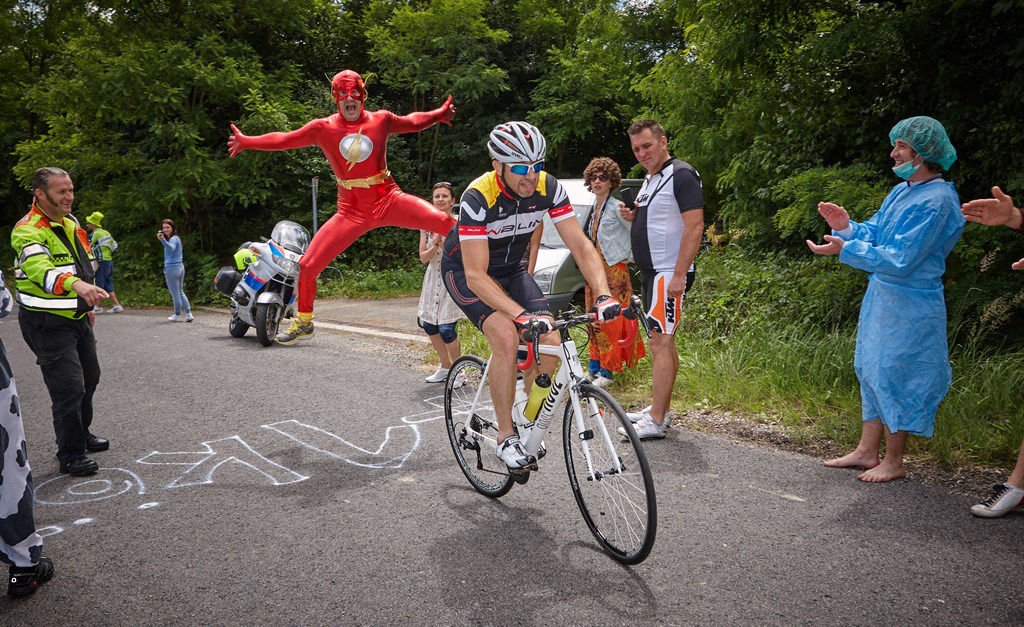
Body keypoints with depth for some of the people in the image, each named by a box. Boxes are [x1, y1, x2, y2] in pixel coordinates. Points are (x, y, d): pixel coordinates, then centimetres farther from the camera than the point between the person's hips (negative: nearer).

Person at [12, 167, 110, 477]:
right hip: (47, 323, -9)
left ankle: (81, 434, 39)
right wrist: (77, 285, -56)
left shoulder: (71, 223, 10)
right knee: (69, 388, -10)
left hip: (77, 318, 9)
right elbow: (40, 270, -38)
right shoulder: (28, 230, -19)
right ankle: (71, 455, 4)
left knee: (89, 378, 20)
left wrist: (86, 305, 24)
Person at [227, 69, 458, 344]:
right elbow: (285, 140, 8)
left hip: (388, 201, -1)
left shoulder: (381, 120, 2)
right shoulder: (323, 128, 1)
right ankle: (303, 322, 22)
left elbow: (413, 122, 19)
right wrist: (247, 141, 2)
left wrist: (439, 114, 12)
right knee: (308, 265, -2)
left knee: (446, 222, -24)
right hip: (351, 212, 1)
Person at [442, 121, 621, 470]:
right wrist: (522, 315, -48)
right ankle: (506, 437, -13)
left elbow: (581, 246, -18)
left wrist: (604, 294, -34)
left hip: (510, 270, 5)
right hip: (465, 271, -4)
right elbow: (476, 276, -36)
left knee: (550, 341, -15)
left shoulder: (549, 188, -20)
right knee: (506, 336, -30)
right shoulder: (478, 197, -33)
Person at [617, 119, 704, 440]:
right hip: (651, 271, 10)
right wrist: (633, 216, 4)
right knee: (661, 341, 14)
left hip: (670, 272, -10)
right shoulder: (649, 178, 17)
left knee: (661, 342, -10)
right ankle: (659, 407, 23)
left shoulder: (681, 175, -12)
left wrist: (679, 275, -24)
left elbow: (695, 226, -19)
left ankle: (656, 420, -6)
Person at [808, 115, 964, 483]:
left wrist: (844, 250, -25)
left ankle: (893, 462, 14)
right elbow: (874, 234, 12)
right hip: (881, 294, 9)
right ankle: (867, 451, 26)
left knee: (893, 376, -1)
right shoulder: (902, 191, 10)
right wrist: (847, 227, -8)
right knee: (871, 370, 14)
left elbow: (901, 260, -24)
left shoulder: (935, 202, -19)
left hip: (909, 304, -9)